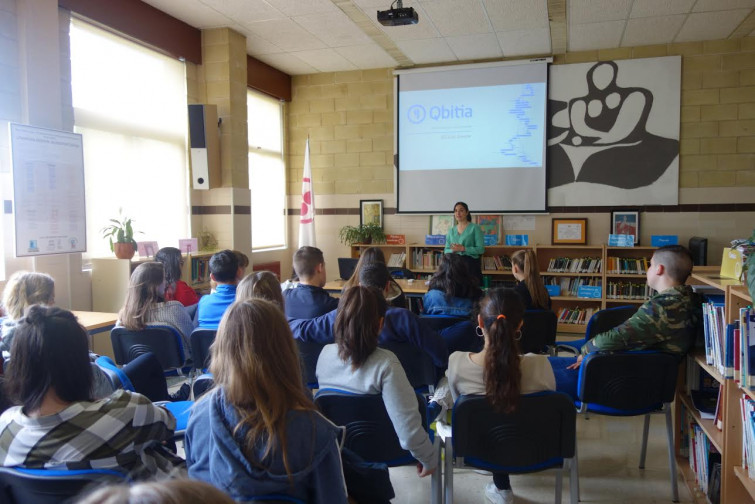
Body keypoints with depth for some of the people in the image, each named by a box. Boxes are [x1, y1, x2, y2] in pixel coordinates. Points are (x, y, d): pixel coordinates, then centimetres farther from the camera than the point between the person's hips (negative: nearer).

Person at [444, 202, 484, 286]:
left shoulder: (474, 228, 1)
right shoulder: (451, 230, 16)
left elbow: (481, 249, -8)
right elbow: (446, 251, 16)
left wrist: (463, 249, -16)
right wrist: (453, 250, -7)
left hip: (471, 264, -4)